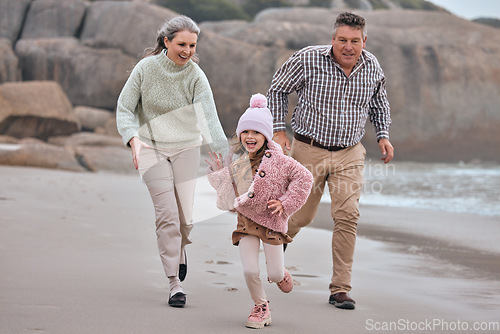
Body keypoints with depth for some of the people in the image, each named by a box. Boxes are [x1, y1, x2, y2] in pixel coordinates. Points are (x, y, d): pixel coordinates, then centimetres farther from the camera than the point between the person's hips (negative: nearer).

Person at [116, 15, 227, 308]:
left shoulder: (196, 76, -11)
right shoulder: (146, 68, -10)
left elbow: (209, 117, -21)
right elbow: (124, 108, -4)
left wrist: (224, 156, -33)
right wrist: (134, 139, -22)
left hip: (186, 147, 1)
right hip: (151, 148, -1)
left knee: (185, 217, -2)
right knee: (167, 212, -12)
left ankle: (180, 248, 36)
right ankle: (175, 283, -2)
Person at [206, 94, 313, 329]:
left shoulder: (277, 160, -12)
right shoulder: (237, 165, 2)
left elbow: (304, 177, -11)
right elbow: (231, 201, 8)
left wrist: (286, 203, -13)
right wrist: (221, 175, -1)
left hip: (272, 221, -3)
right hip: (247, 221, 3)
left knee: (275, 275, 0)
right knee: (249, 270, -9)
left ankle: (281, 274, 39)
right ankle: (261, 308, 15)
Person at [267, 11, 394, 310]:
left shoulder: (372, 67, -2)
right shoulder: (308, 59, -14)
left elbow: (379, 103, 19)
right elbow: (278, 89, 1)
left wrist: (383, 135, 7)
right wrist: (279, 130, -2)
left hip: (349, 154, 2)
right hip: (309, 150, -2)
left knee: (348, 215, -13)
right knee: (301, 216, 7)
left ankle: (341, 289, -6)